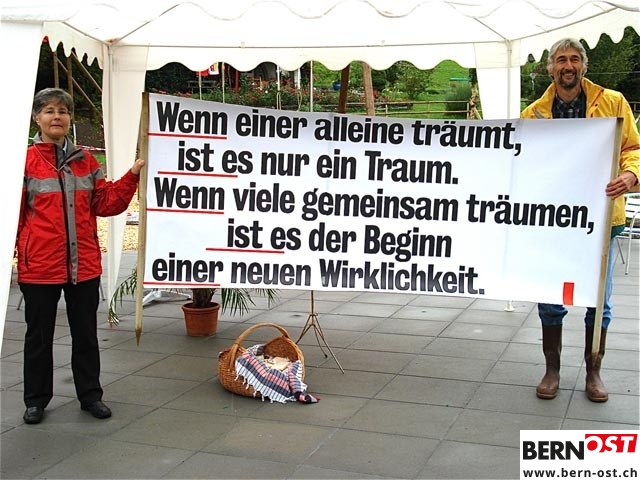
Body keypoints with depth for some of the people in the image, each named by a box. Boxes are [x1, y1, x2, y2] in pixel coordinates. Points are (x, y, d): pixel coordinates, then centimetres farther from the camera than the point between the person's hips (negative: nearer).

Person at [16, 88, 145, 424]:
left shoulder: (85, 160, 7)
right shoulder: (25, 161, -7)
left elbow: (106, 203, 5)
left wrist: (132, 176, -5)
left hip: (84, 264, 4)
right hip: (39, 266, -3)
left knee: (86, 332, 14)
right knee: (39, 335, 11)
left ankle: (90, 395, 28)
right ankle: (36, 400, 26)